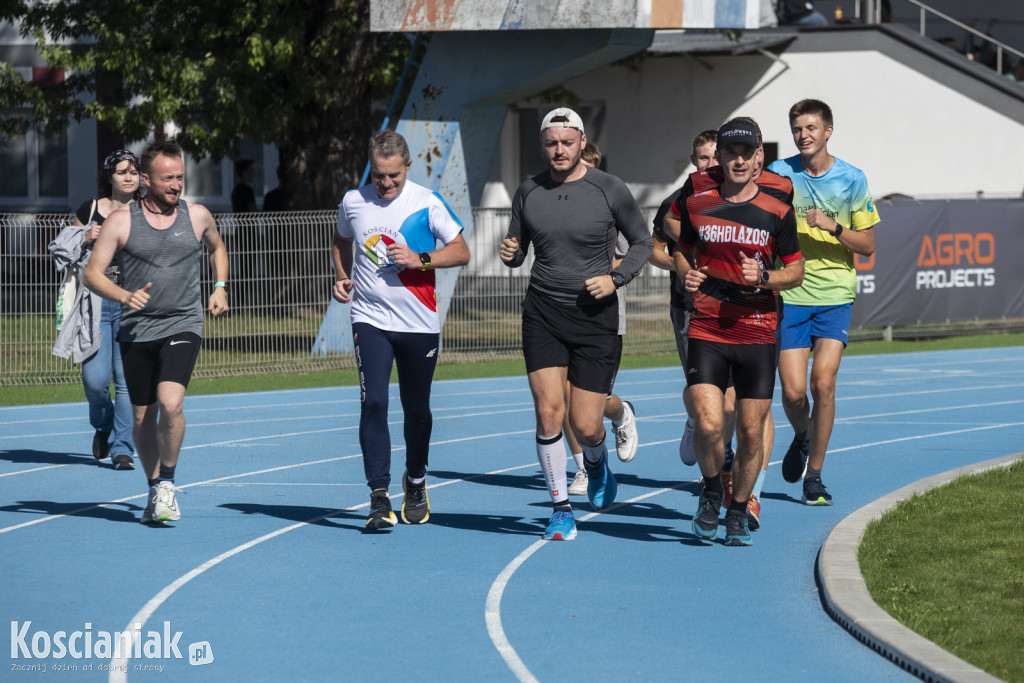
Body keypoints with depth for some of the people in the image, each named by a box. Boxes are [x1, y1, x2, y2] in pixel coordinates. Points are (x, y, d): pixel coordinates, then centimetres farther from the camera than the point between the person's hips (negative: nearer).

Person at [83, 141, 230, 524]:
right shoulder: (121, 221, -2)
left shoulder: (197, 216, 4)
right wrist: (125, 296, -21)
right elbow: (92, 274, -4)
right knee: (143, 416, 8)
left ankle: (167, 483, -4)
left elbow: (217, 248, 26)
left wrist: (220, 288, 11)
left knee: (170, 403, -22)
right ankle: (154, 489, 28)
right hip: (136, 330, 1)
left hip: (183, 325, -1)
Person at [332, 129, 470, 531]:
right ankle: (379, 497, -16)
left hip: (419, 324, 0)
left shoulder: (427, 203, -5)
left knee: (416, 408, 10)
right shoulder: (353, 202, 2)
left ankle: (416, 482, 35)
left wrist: (419, 258, -18)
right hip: (370, 320, 0)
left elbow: (461, 252, -4)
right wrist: (342, 278, 6)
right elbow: (341, 240, 23)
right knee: (373, 403, -15)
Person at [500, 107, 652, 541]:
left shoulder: (610, 191, -4)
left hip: (595, 318, -2)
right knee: (548, 413, -11)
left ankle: (596, 463, 35)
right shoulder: (529, 192, 4)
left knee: (585, 426, -3)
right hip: (542, 315, 2)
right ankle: (561, 510, 3)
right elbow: (517, 253, 15)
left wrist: (615, 279, -10)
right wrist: (509, 253, -9)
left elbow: (642, 242, 6)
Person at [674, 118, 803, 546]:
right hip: (706, 332, 0)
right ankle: (711, 492, 15)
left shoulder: (777, 212, 0)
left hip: (758, 334, 0)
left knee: (751, 431, 2)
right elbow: (682, 251, 20)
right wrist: (686, 275, -3)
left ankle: (738, 512, 22)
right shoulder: (697, 205, 4)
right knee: (708, 425, -14)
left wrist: (764, 278, -14)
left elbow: (796, 271, 6)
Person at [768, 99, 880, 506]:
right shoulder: (778, 175, 1)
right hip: (790, 293, 0)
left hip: (835, 294, 0)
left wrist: (833, 226, -14)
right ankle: (802, 437, 30)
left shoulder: (852, 180, 1)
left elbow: (867, 245, 3)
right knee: (793, 390, -6)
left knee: (823, 382, -12)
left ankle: (814, 476, 2)